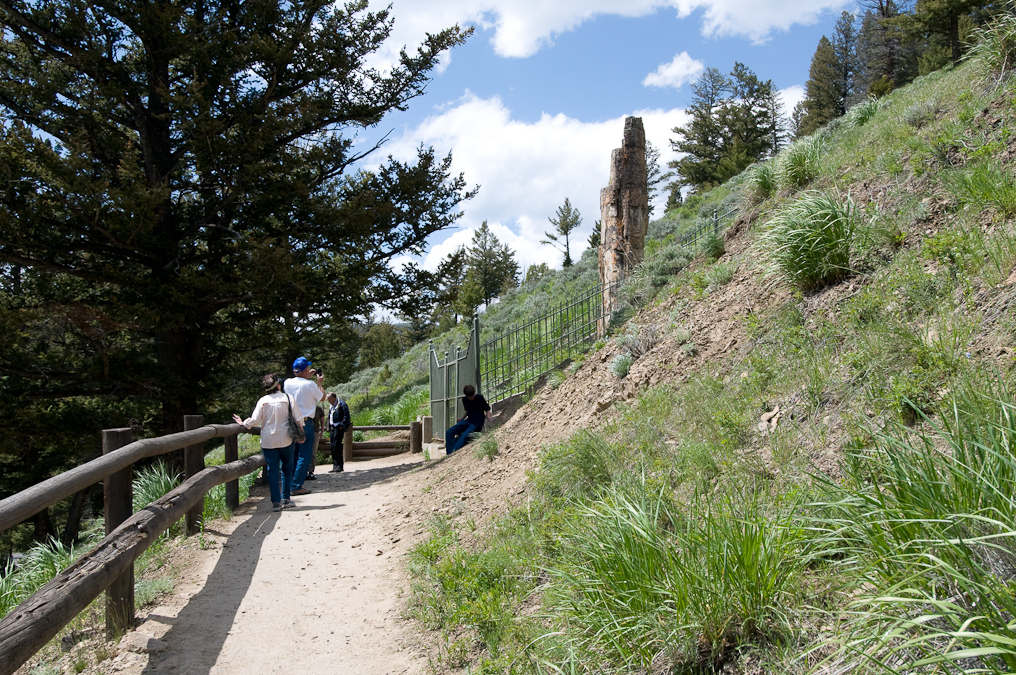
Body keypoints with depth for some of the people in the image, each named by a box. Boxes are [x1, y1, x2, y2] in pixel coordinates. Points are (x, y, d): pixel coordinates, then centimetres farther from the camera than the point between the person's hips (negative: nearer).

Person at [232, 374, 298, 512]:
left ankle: (276, 502, 2)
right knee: (287, 469, 12)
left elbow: (255, 421, -5)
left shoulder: (263, 401, -4)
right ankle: (286, 499, 12)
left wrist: (243, 423, 14)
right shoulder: (288, 398, -3)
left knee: (273, 471, 4)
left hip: (268, 441, 0)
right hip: (286, 439, 0)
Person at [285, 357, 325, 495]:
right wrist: (319, 382, 15)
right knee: (304, 456, 0)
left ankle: (290, 484, 18)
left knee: (294, 455, 16)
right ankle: (297, 486, -3)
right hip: (305, 423, -6)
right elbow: (322, 397, 3)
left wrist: (307, 376, 29)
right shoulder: (310, 385, -14)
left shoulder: (288, 383, 2)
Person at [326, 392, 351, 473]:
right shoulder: (331, 406, 19)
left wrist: (342, 426, -15)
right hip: (332, 427, 9)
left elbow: (346, 417, -13)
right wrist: (328, 427, 14)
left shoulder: (342, 404, -8)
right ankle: (335, 466, 10)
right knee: (332, 447, 6)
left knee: (336, 446, -12)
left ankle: (339, 466, -7)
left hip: (339, 427, -9)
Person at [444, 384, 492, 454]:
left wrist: (488, 417, -18)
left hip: (477, 424, -6)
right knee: (449, 432, -13)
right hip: (468, 421, 6)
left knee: (464, 436, -31)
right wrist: (461, 419, 12)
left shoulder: (480, 398, -7)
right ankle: (450, 454, -18)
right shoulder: (464, 400, 8)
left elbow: (487, 409, 1)